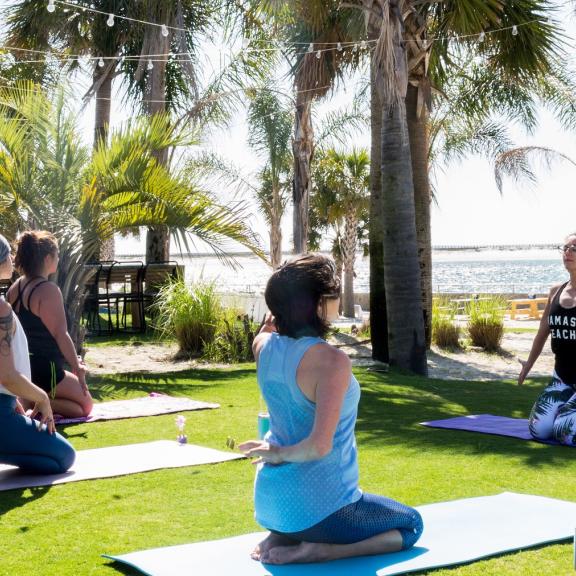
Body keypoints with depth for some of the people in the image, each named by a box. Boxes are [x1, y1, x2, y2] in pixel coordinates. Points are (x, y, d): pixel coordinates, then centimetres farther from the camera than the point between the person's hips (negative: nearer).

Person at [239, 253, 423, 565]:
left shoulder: (265, 347, -5)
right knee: (411, 524, 19)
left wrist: (284, 293, 6)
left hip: (269, 501, 7)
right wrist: (281, 454, -12)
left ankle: (280, 537, 13)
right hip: (317, 508, -7)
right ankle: (316, 551, -4)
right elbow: (319, 446, -31)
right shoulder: (331, 361, -25)